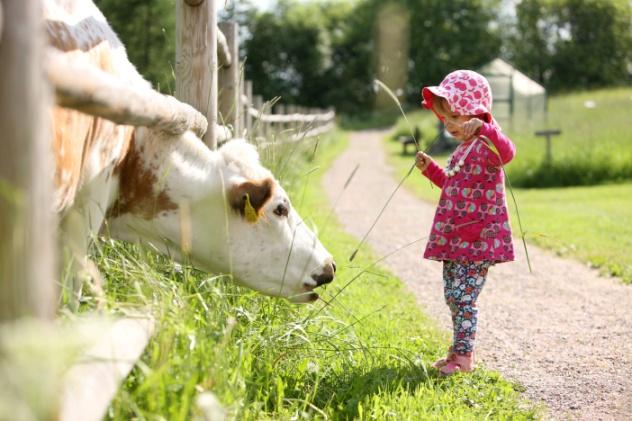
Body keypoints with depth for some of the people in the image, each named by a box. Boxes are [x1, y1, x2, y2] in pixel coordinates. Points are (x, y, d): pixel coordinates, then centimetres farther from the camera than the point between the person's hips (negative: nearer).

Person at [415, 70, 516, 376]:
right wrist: (430, 169, 23)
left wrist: (485, 129, -52)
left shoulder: (486, 145, -14)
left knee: (463, 297, -9)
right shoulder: (462, 150, 17)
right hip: (453, 239, 10)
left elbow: (508, 152, -39)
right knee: (452, 296, 15)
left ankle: (464, 357, -1)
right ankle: (460, 350, 26)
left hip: (478, 240, -10)